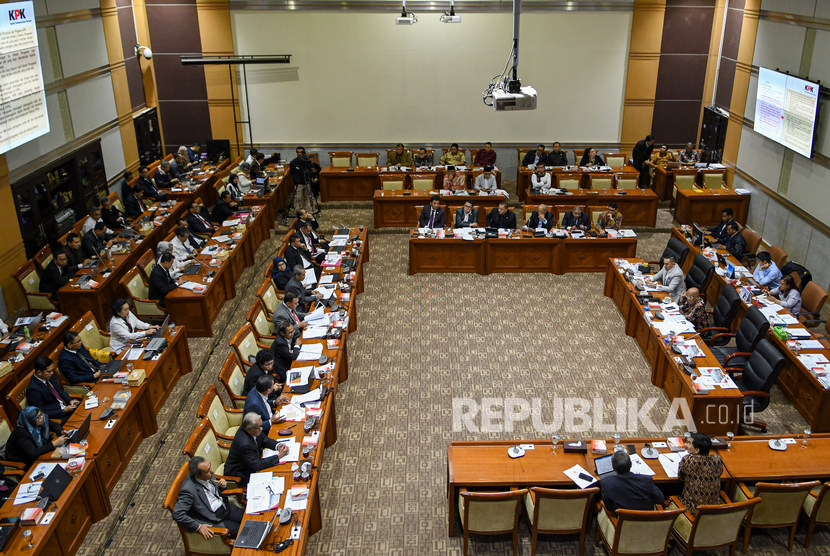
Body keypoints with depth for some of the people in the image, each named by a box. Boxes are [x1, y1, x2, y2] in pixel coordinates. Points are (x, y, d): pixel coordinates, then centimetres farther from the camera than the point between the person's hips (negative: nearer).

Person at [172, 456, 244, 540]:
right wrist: (198, 527, -27)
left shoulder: (208, 476, -5)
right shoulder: (189, 490, -28)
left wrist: (223, 485, -10)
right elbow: (177, 514, -27)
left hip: (224, 507, 7)